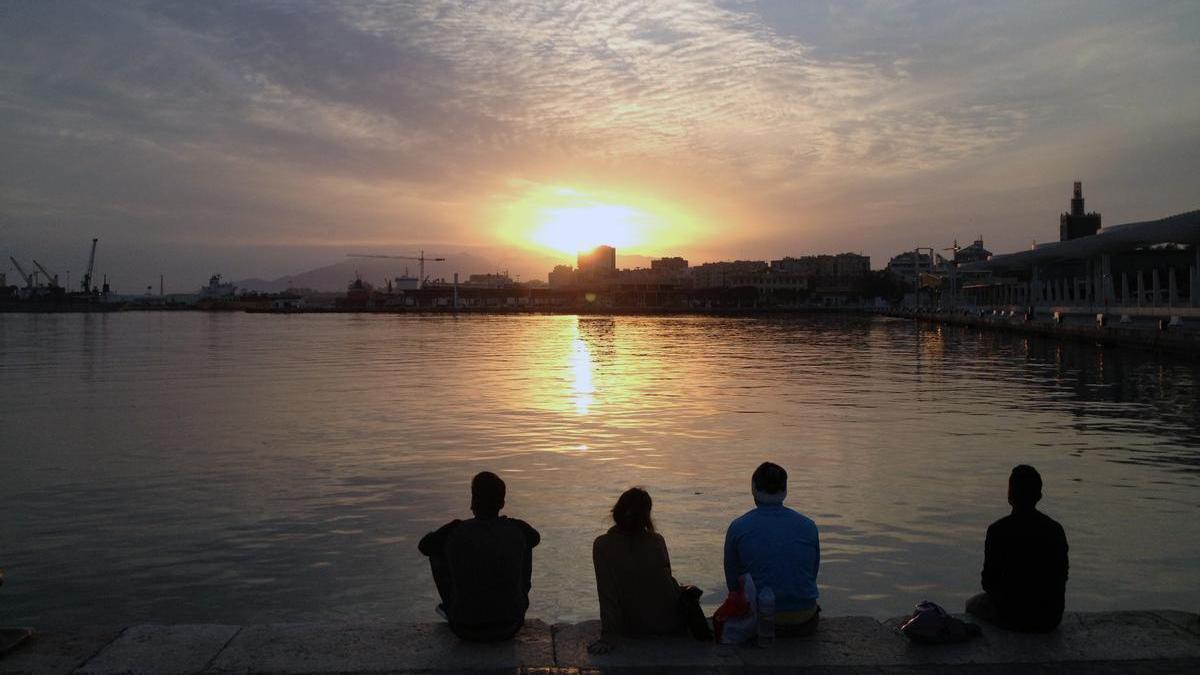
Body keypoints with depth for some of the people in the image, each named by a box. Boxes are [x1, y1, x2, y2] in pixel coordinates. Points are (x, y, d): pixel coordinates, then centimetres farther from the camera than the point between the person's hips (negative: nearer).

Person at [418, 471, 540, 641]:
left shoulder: (454, 532, -11)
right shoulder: (517, 530, -8)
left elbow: (424, 545, 12)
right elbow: (536, 537, 19)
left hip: (466, 629, -1)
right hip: (510, 627, 1)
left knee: (436, 550, 13)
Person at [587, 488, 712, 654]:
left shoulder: (602, 545, -17)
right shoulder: (657, 541, -14)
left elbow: (607, 594, -18)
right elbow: (667, 578, 2)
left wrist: (608, 638, -15)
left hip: (632, 628, 1)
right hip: (669, 623, -1)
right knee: (690, 592, 35)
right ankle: (701, 632, 13)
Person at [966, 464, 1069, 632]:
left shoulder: (998, 530, -15)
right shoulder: (1056, 529, -2)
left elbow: (989, 582, -9)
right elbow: (1062, 577, 6)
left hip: (1014, 616, -4)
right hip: (1051, 618, 4)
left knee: (972, 604, 25)